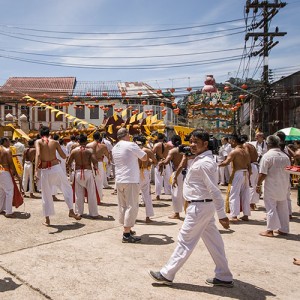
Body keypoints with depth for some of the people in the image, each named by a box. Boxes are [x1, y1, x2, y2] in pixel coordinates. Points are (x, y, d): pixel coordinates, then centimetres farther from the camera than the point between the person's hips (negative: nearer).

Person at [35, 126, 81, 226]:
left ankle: (47, 219, 19)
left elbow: (38, 154, -19)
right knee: (67, 188, 20)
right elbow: (64, 156, 10)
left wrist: (36, 169, -23)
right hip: (56, 168, 1)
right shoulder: (54, 142, 5)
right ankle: (71, 211, 16)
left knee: (46, 195, 12)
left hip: (45, 171, 0)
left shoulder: (38, 142, 0)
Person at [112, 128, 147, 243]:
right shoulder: (131, 145, -11)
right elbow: (144, 158, -5)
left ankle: (126, 229, 25)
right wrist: (142, 151, 15)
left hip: (119, 180, 8)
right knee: (131, 206, -3)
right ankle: (126, 235, -5)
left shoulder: (114, 148, 11)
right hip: (131, 180, -7)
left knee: (123, 206, 15)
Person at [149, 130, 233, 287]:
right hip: (202, 206, 10)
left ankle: (167, 274, 13)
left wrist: (222, 215, -23)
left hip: (199, 207, -10)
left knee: (185, 241, 1)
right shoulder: (200, 160, 12)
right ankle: (224, 277, 24)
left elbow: (214, 190, -23)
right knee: (213, 241, 14)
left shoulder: (204, 163, -20)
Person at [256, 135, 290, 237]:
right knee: (283, 208, 14)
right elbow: (288, 172, 12)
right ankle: (283, 229, 23)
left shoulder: (267, 156, -14)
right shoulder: (285, 156, 5)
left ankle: (270, 230, 4)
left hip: (271, 187, -6)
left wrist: (258, 184, -5)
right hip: (284, 187, 6)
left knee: (271, 207, 1)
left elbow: (262, 173, -17)